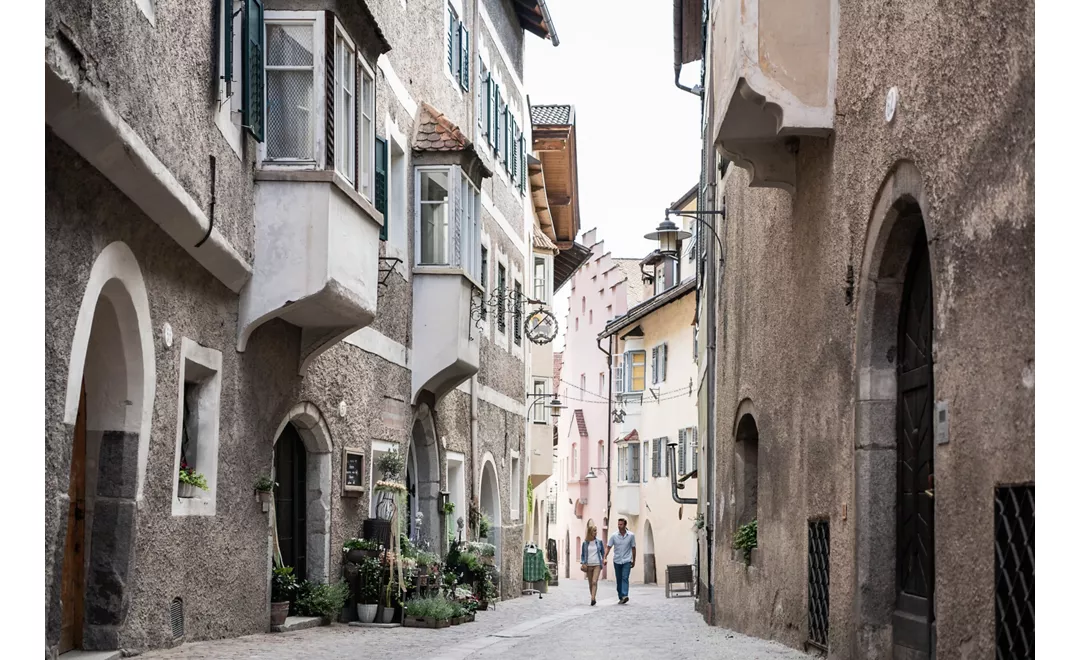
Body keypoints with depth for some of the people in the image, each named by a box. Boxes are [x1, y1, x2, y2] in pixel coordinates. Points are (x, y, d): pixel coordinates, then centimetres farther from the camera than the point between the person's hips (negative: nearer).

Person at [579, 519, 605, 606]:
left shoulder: (599, 542, 3)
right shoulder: (585, 543, 3)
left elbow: (602, 552, 12)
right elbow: (583, 554, 9)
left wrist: (603, 560, -3)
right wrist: (583, 563, -3)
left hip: (597, 564, -2)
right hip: (588, 565, 2)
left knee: (594, 582, -16)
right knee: (590, 583, 7)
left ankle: (593, 599, -25)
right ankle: (593, 599, 18)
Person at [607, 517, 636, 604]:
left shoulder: (631, 535, -1)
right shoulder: (614, 536, -1)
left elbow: (633, 548, 7)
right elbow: (608, 547, 0)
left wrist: (634, 561, 9)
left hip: (627, 561, -2)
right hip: (617, 561, 2)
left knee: (625, 578, -17)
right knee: (618, 580, 7)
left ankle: (625, 596, -29)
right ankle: (621, 597, 16)